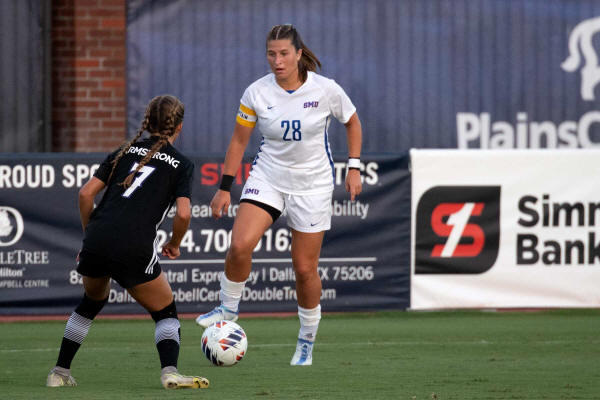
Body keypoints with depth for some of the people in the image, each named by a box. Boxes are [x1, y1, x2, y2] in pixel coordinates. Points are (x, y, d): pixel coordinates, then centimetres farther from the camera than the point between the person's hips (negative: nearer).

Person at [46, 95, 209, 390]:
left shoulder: (126, 151, 19)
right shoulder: (181, 164, 9)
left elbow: (86, 193, 12)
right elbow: (183, 213, -4)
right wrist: (174, 245, 14)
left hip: (96, 243, 4)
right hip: (134, 249, -4)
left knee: (93, 300, 30)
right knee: (165, 312, 12)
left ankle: (59, 372, 31)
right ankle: (170, 372, -13)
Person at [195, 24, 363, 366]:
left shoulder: (325, 90, -12)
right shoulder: (256, 93, -9)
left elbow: (353, 122, 6)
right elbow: (239, 141, 2)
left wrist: (354, 169, 2)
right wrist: (225, 188, 2)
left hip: (313, 184, -1)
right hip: (268, 177, 1)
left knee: (305, 268, 2)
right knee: (240, 244, -22)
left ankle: (307, 340, 22)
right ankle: (229, 308, 2)